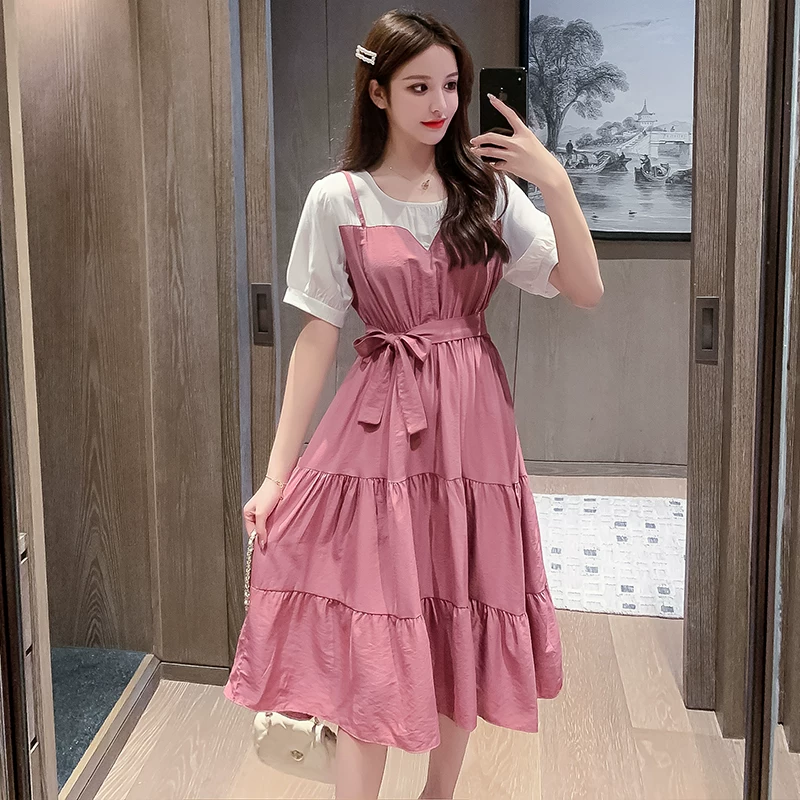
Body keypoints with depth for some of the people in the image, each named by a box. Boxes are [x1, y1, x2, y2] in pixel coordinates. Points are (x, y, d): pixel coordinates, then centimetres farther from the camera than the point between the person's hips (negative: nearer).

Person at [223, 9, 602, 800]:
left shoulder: (488, 191, 4)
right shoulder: (338, 199, -3)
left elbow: (585, 290, -1)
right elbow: (317, 336, -3)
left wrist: (556, 184, -14)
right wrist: (278, 472, -7)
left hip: (473, 425, 3)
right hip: (381, 425, -3)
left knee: (462, 622, 12)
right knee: (374, 638, -3)